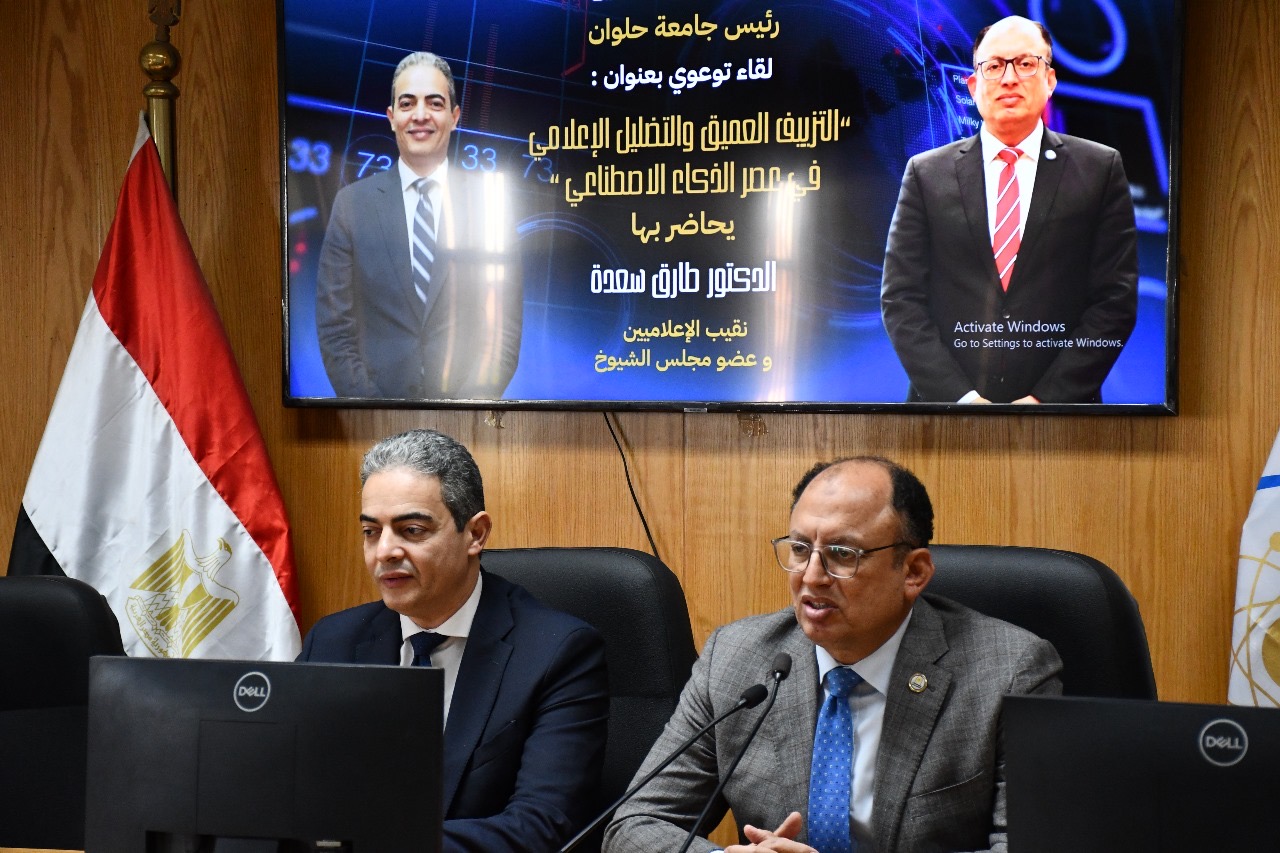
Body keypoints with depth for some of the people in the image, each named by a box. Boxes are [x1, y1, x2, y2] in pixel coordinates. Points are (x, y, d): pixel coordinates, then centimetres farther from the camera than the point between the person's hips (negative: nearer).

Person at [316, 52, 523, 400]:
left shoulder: (491, 198, -2)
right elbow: (334, 324, -1)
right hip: (379, 391, 0)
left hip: (467, 395, 0)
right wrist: (365, 399, -12)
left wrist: (476, 398, -14)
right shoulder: (352, 202, 0)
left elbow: (506, 323, -3)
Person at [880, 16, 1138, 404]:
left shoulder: (1100, 169, 2)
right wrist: (959, 396, -12)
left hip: (1061, 405, 0)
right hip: (943, 403, 0)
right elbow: (900, 298, -1)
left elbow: (1116, 298, -3)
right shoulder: (926, 173, 4)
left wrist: (1046, 398, -13)